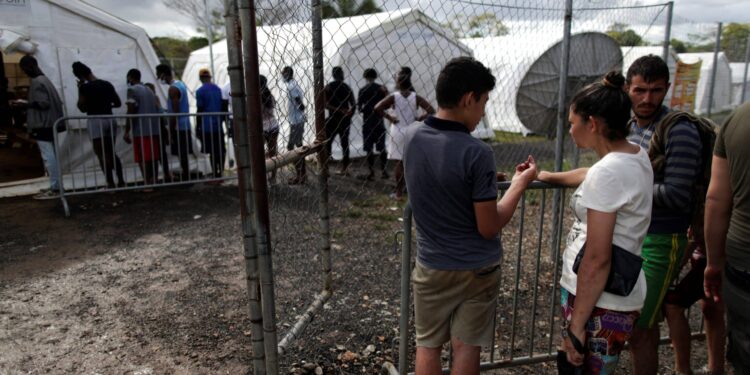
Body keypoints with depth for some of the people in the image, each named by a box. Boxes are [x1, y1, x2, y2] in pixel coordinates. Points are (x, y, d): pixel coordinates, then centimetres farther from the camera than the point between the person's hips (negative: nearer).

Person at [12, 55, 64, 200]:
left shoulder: (37, 82, -12)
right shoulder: (44, 79, 18)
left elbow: (43, 103, -19)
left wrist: (25, 104, -10)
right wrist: (28, 103, 19)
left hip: (42, 125, -10)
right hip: (49, 123, 10)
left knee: (48, 157, -8)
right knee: (52, 155, 11)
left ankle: (54, 189, -6)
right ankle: (56, 186, 14)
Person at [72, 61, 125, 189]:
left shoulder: (85, 87, -8)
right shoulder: (107, 84, 9)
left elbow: (82, 108, -3)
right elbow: (118, 103, 13)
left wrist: (79, 89, 2)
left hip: (96, 121, -6)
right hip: (110, 119, 6)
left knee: (102, 155, -2)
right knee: (111, 152, 14)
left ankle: (111, 184, -4)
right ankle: (121, 181, 10)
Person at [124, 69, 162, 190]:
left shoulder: (132, 90, -4)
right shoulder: (149, 90, 19)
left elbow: (131, 112, -13)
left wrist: (127, 131, -12)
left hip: (141, 131, -7)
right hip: (154, 129, 7)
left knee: (143, 159, -5)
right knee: (153, 158, 9)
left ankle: (147, 185, -6)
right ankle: (154, 182, 12)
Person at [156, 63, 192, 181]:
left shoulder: (173, 88, -16)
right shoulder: (181, 84, 13)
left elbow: (175, 112, -20)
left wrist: (171, 132, -18)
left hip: (178, 127, -9)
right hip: (185, 125, 9)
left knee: (182, 155, -4)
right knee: (184, 155, 13)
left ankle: (185, 178, 1)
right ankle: (186, 177, 19)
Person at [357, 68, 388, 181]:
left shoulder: (363, 90, -6)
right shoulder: (382, 88, 1)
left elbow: (359, 107, -7)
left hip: (368, 122, -3)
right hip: (379, 121, 3)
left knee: (369, 148, 3)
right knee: (382, 147, 10)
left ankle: (371, 172, 3)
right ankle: (384, 171, 14)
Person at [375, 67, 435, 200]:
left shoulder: (394, 96, -7)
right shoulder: (416, 97, -4)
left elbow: (377, 108, -17)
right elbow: (431, 111, -10)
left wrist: (389, 117, -8)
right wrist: (418, 119, -2)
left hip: (397, 132, -1)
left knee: (398, 162, 9)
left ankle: (399, 191, 12)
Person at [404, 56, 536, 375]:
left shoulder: (411, 137, -6)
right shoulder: (476, 153, -24)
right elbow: (489, 227, -17)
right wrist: (520, 184, -6)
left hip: (431, 265, 4)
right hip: (477, 269, -3)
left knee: (428, 344, 17)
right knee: (466, 347, 15)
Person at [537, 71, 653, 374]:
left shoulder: (607, 172, -22)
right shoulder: (636, 155, 5)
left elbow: (597, 259, -23)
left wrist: (576, 324, -17)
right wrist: (550, 177, 39)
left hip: (600, 301, -9)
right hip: (621, 294, 9)